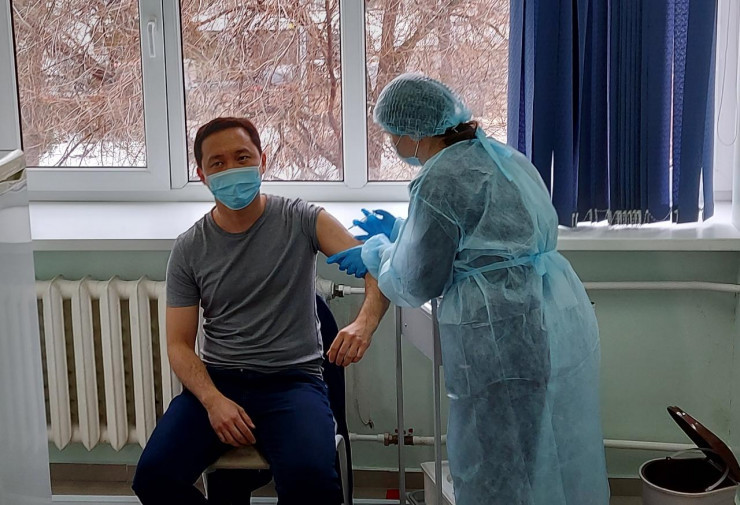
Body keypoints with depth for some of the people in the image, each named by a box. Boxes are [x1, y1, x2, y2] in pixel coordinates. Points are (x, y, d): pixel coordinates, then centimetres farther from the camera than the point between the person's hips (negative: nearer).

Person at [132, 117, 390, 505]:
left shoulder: (300, 221, 0)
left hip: (292, 379, -2)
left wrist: (364, 323, -34)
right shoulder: (189, 250, 6)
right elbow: (179, 344, 4)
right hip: (216, 381, 3)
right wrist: (213, 400, -15)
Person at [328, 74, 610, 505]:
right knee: (550, 458, 19)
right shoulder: (501, 155, 14)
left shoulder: (442, 179, -14)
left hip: (508, 337, -9)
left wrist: (375, 252, 14)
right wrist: (398, 232, 32)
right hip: (565, 319, 9)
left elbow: (417, 285, -5)